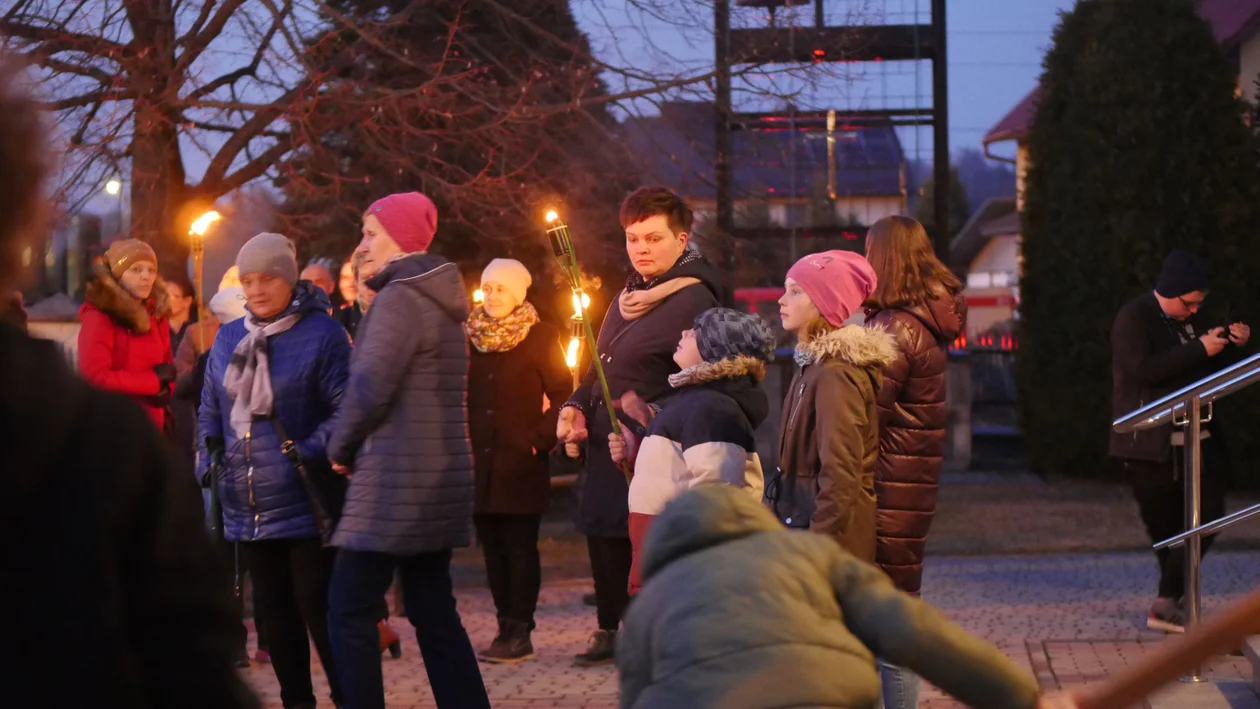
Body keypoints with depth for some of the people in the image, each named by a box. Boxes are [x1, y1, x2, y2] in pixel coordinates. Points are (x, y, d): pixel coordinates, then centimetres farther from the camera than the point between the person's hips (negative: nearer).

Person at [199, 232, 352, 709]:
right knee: (274, 607, 11)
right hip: (248, 504, 6)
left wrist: (311, 452, -20)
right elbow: (210, 414, 18)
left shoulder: (321, 333, -7)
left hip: (305, 503, -6)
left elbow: (346, 409, -10)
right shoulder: (228, 339, 12)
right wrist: (210, 473, 9)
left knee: (316, 603, -6)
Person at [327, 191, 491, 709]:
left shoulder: (400, 298, -13)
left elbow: (370, 386, -20)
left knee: (350, 609, -5)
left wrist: (341, 448, -4)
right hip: (440, 478, 10)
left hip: (397, 483, -9)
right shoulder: (440, 298, 16)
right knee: (432, 608, 13)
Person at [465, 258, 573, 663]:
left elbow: (563, 394, -3)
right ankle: (507, 628, 12)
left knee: (520, 548, -3)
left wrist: (540, 439, -10)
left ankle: (519, 634, -1)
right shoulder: (470, 337, 10)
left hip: (521, 463, -4)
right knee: (493, 549, 6)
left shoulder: (540, 337, -2)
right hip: (480, 463, 4)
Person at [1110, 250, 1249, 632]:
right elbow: (1143, 369, -24)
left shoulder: (1190, 318, 13)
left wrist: (1233, 344, 1)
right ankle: (1168, 604, 7)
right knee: (1167, 528, -1)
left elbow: (1210, 369, 21)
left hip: (1196, 439, 7)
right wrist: (1199, 348, -23)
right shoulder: (1133, 318, -9)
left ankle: (1172, 602, 8)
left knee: (1206, 521, 0)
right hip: (1151, 446, -7)